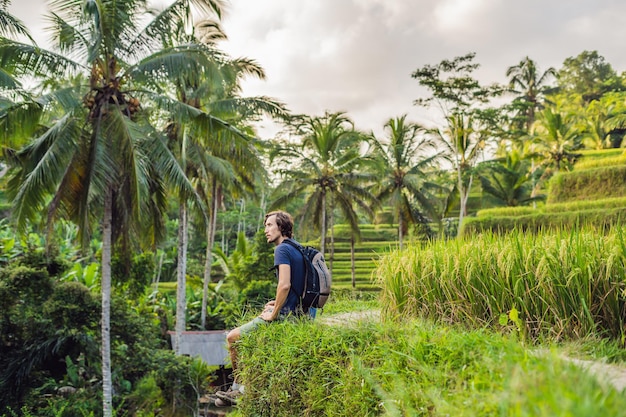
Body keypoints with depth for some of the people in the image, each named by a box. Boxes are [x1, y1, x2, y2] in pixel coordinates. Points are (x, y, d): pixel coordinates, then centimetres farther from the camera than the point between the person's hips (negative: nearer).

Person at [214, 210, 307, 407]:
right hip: (295, 312, 10)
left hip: (284, 315, -10)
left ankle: (239, 387, 15)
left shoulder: (282, 249, -15)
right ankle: (238, 389, 24)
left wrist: (274, 314, -16)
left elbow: (284, 285, -27)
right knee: (245, 332, 23)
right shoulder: (297, 249, 14)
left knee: (233, 337, 0)